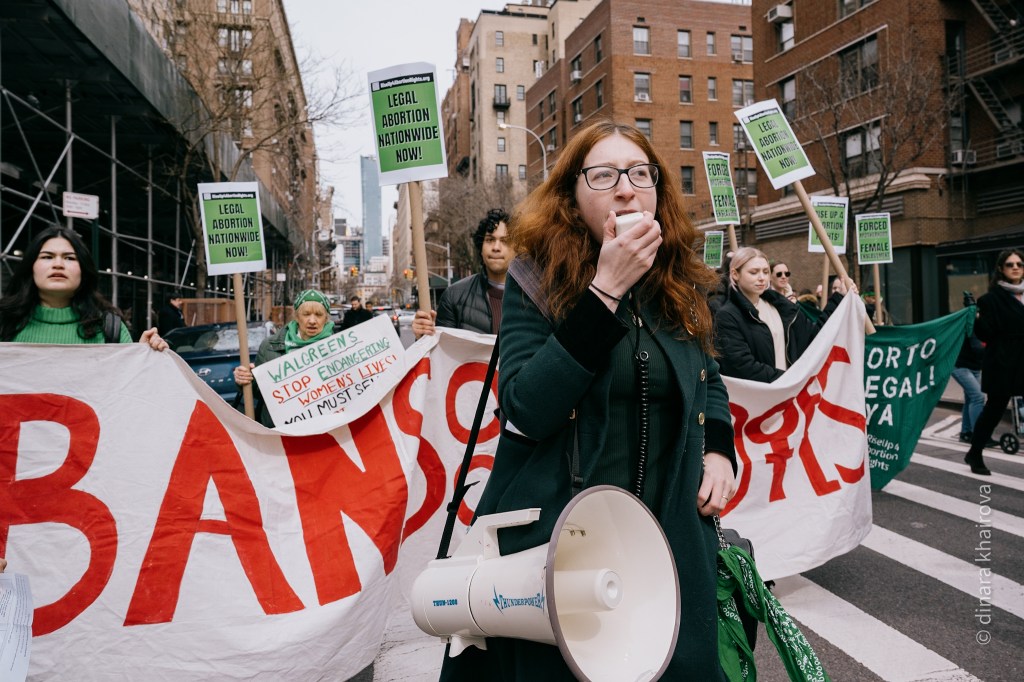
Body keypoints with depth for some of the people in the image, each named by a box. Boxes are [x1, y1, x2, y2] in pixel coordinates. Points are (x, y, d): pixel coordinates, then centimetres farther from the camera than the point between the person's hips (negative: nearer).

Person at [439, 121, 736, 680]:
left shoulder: (681, 284, 3)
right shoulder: (537, 279, -9)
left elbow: (707, 376, 20)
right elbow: (526, 410, -23)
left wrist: (719, 448, 1)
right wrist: (605, 291, -25)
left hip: (669, 531, 4)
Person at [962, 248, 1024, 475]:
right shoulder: (993, 298, -5)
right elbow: (987, 334, -11)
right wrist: (977, 319, -28)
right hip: (1003, 364, -4)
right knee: (995, 408, 3)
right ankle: (974, 454, 18)